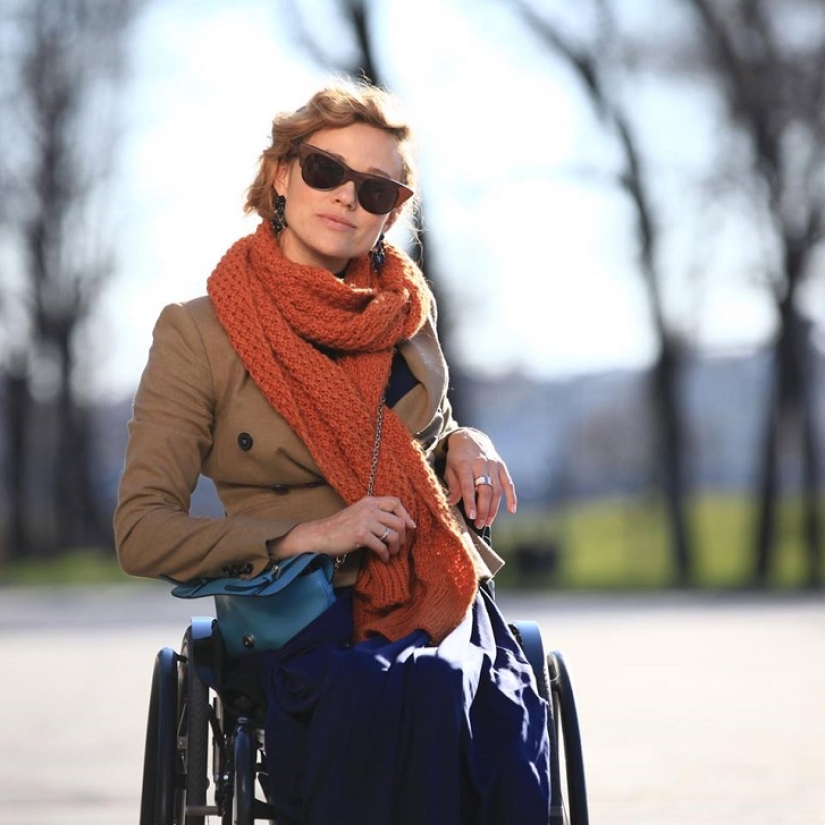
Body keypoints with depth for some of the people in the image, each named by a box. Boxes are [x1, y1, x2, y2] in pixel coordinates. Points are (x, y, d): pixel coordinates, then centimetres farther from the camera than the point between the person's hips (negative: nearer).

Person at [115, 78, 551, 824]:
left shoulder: (406, 311, 15)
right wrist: (307, 535, -12)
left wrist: (465, 444, 7)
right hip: (305, 616, -3)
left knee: (499, 713, -34)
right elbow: (142, 534, -3)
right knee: (412, 697, -39)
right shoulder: (198, 334, 1)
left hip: (438, 599, 3)